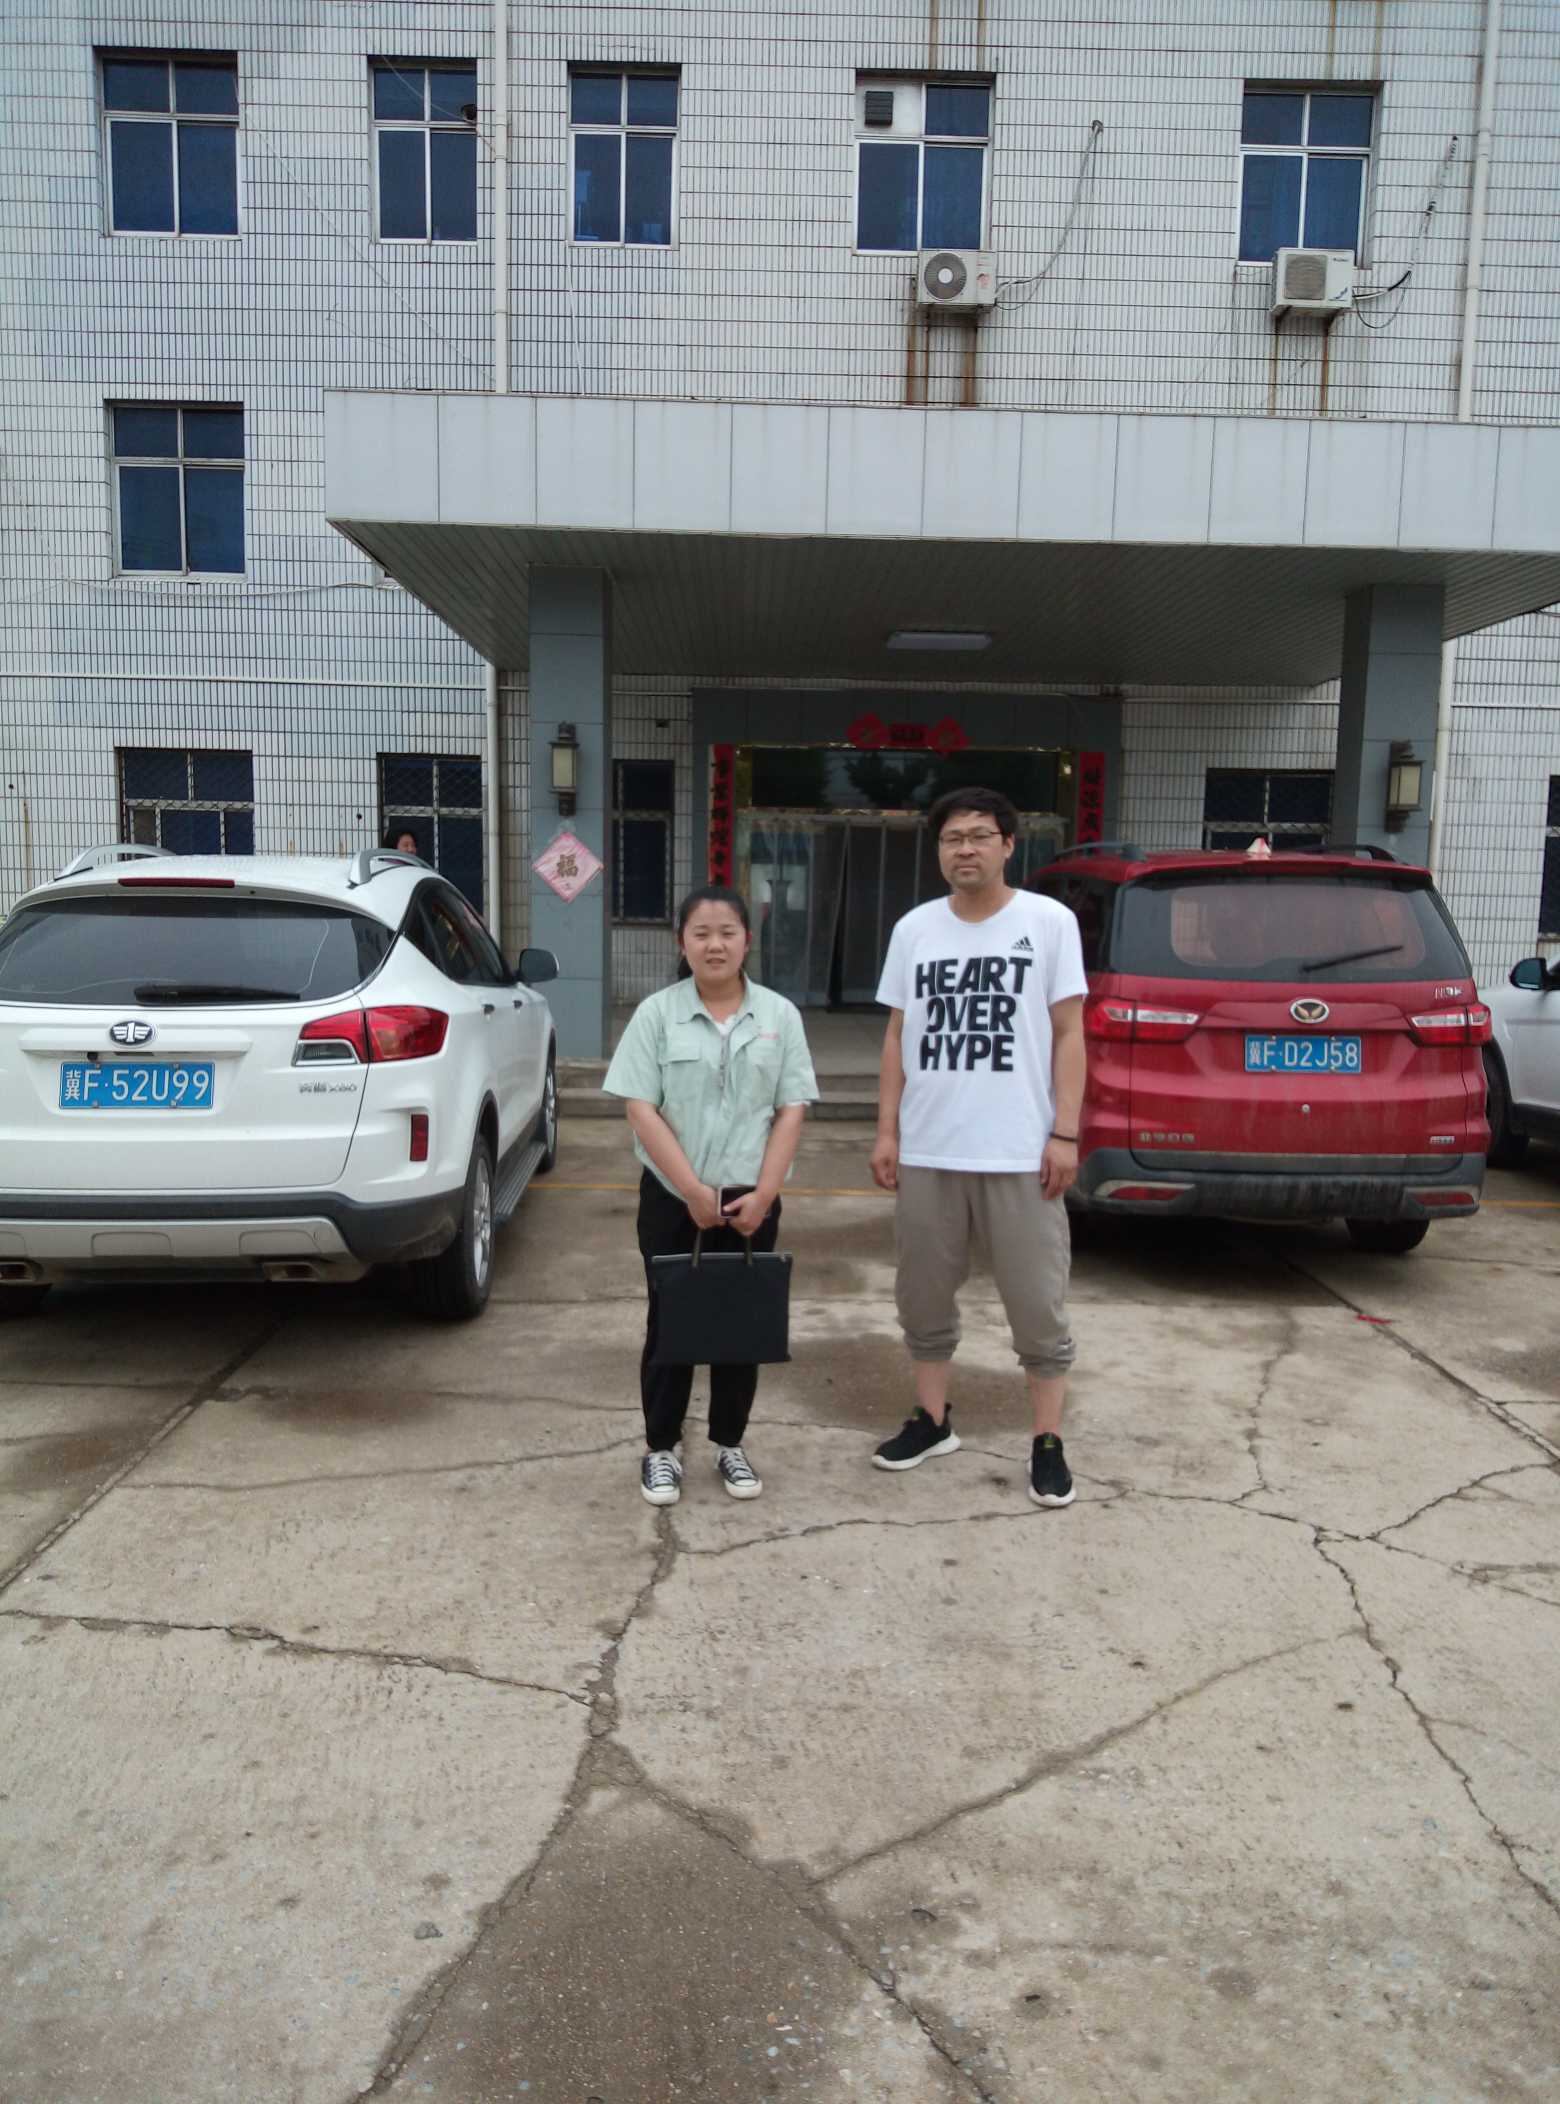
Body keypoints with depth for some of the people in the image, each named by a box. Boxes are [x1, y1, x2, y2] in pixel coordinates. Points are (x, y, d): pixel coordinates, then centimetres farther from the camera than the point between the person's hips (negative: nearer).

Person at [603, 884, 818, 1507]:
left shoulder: (780, 1015, 1)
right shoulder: (657, 1013, -4)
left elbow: (791, 1111, 0)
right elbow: (642, 1111, -8)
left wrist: (761, 1194, -9)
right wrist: (692, 1189, -14)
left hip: (750, 1202, 2)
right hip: (672, 1200, -1)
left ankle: (730, 1444, 26)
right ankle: (660, 1449, 21)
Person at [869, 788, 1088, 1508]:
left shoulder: (1049, 922, -2)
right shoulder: (914, 928, 7)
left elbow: (1068, 1035, -2)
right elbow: (897, 1037, 10)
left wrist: (1065, 1134, -8)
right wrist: (886, 1131, 5)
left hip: (1020, 1153, -3)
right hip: (927, 1152, 4)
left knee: (1037, 1303, 4)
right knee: (925, 1296, 14)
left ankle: (1047, 1443, 17)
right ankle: (932, 1419, 31)